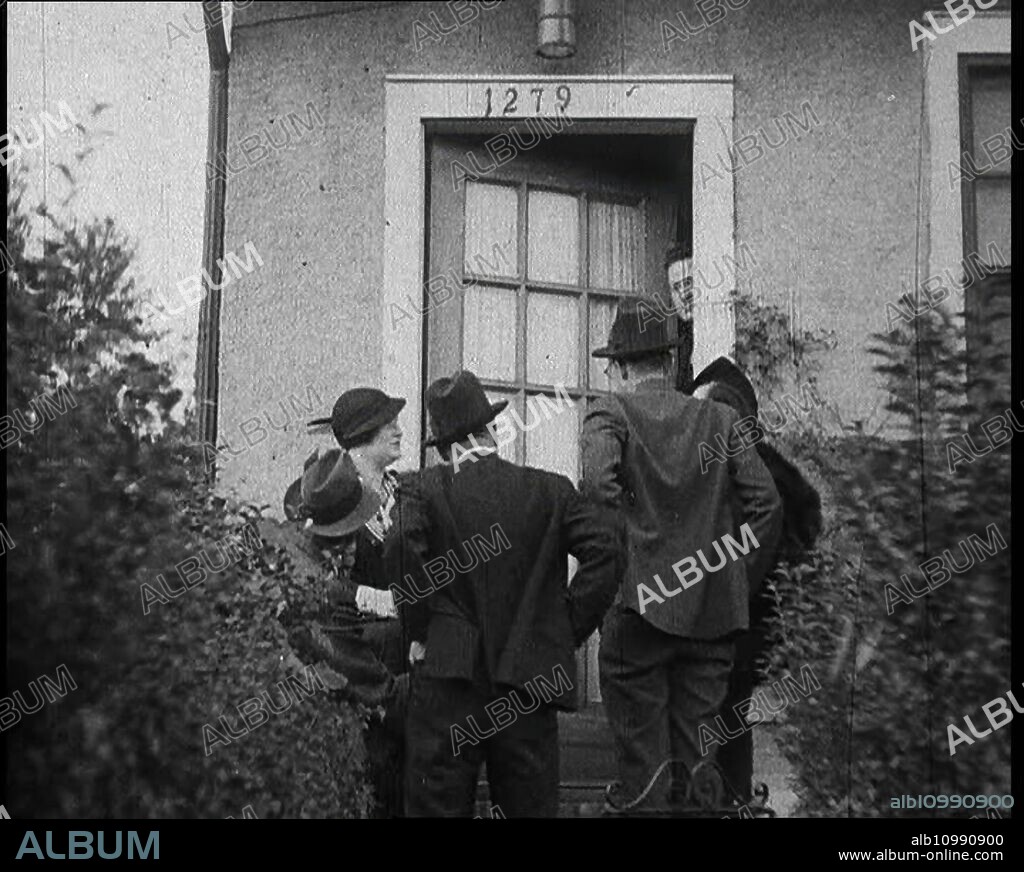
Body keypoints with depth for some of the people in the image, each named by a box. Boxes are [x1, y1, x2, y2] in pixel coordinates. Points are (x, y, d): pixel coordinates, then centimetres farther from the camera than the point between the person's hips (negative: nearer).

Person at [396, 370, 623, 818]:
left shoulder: (426, 491, -3)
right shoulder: (551, 491, 2)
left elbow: (405, 562, -16)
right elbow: (606, 546, -6)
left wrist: (422, 631, -2)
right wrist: (569, 627, 0)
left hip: (449, 680, -2)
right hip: (531, 682, 2)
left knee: (437, 804, 6)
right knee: (532, 804, 12)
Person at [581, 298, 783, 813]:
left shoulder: (610, 413, 0)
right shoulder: (719, 418, 11)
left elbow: (597, 485, -19)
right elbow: (765, 499, 4)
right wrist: (741, 577, 10)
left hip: (640, 603, -4)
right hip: (715, 609, 4)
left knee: (641, 751, 4)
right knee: (698, 754, 13)